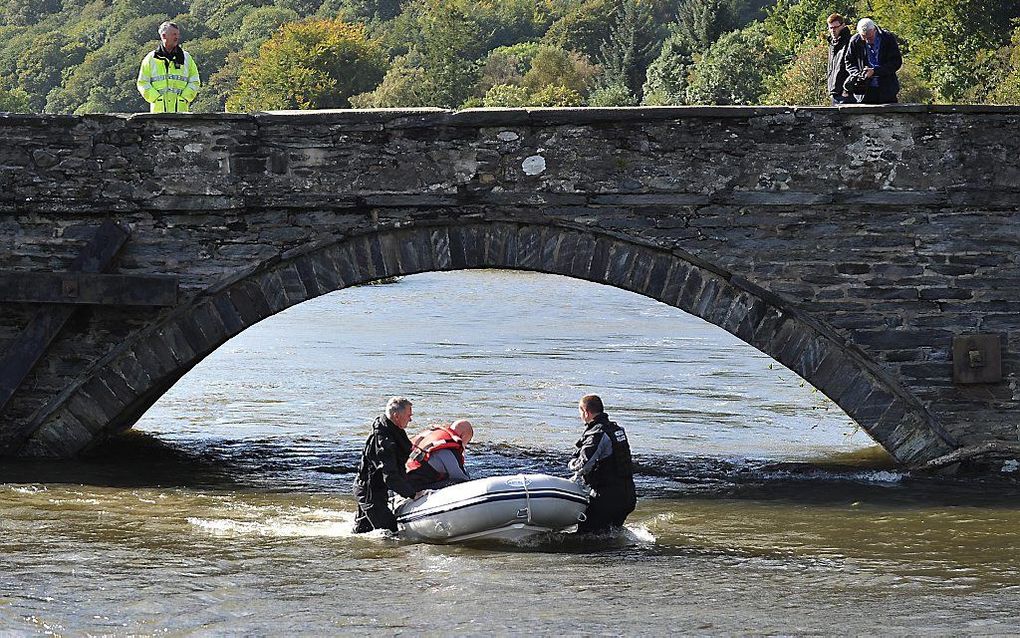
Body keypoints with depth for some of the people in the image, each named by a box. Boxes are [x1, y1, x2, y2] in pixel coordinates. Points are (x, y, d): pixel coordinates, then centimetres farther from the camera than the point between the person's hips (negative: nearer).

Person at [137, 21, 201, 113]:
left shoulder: (186, 58, 12)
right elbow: (142, 83, 7)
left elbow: (194, 82, 11)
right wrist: (156, 98, -7)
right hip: (158, 109, -1)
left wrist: (183, 97, -4)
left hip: (181, 109, 1)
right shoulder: (150, 59, 8)